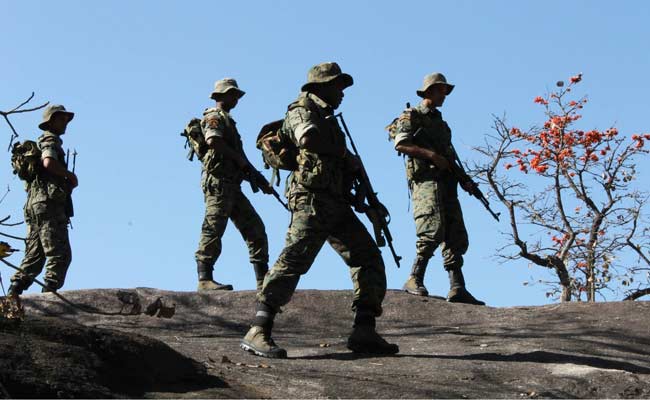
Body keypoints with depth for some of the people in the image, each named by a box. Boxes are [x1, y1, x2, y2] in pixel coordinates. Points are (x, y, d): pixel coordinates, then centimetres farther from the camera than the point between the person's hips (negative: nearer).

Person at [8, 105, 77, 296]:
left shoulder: (40, 143, 28)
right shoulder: (50, 140, -3)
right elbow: (49, 163, -23)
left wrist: (67, 181, 17)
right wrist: (70, 175, -9)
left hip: (33, 205, 9)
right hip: (48, 203, -9)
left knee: (34, 255, 8)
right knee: (60, 254, -11)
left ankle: (15, 291, 0)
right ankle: (50, 292, -19)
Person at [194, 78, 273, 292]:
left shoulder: (227, 120, 28)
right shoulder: (215, 117, -1)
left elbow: (240, 165, 27)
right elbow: (213, 141, -23)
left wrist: (260, 182, 19)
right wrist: (240, 159, -15)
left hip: (231, 186, 10)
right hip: (218, 182, -10)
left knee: (255, 229, 6)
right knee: (213, 230, -12)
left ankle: (263, 279, 6)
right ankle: (205, 279, -14)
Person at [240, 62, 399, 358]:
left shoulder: (327, 118, 27)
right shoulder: (302, 112, -1)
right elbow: (309, 138, -24)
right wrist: (346, 155, -9)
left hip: (336, 204, 9)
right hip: (312, 200, -9)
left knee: (369, 259, 5)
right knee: (295, 258, -20)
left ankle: (364, 331, 4)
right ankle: (258, 332, -23)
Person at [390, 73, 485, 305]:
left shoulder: (441, 123, 29)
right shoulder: (411, 116, 5)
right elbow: (400, 144, -11)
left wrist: (463, 179, 12)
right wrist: (431, 155, -17)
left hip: (446, 183, 8)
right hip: (425, 179, -8)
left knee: (456, 237, 0)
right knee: (434, 231, -22)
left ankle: (457, 290, -2)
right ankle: (415, 280, -14)